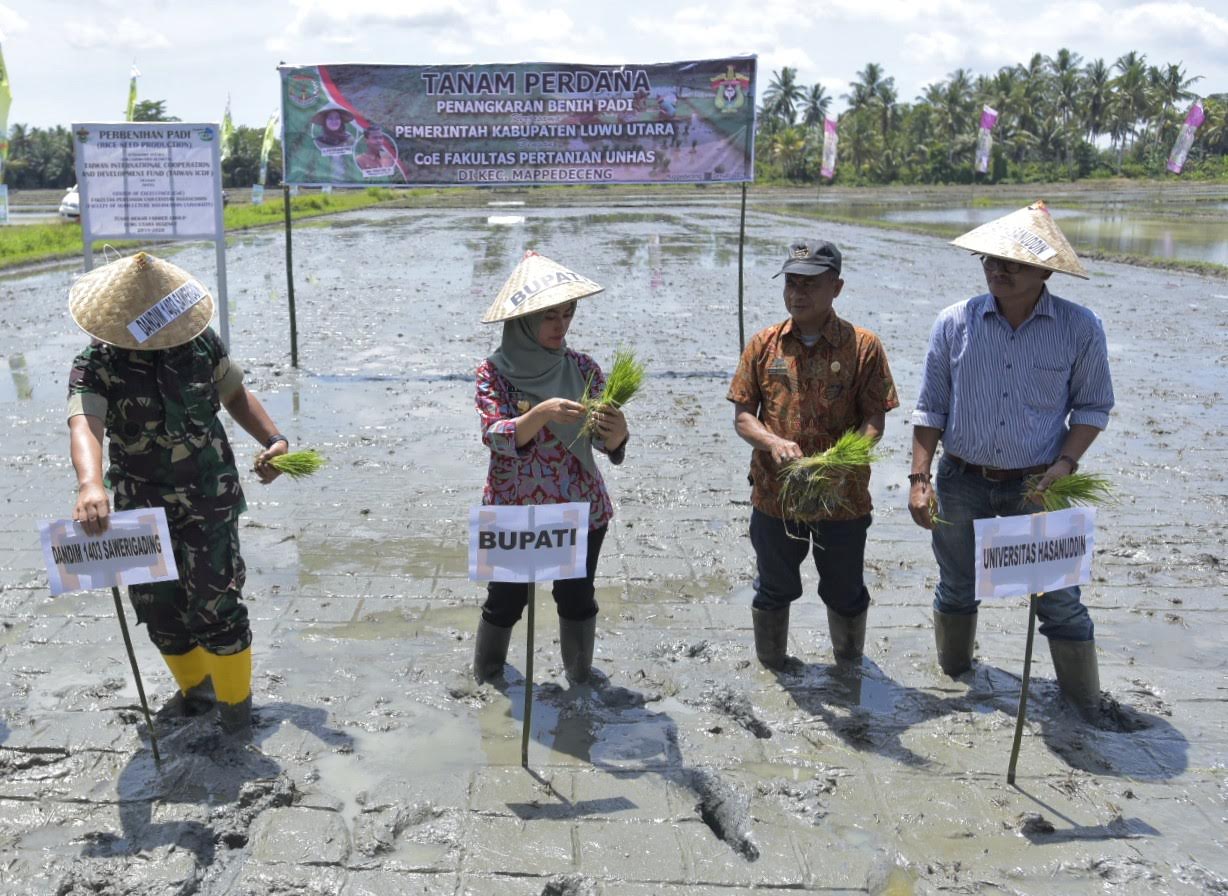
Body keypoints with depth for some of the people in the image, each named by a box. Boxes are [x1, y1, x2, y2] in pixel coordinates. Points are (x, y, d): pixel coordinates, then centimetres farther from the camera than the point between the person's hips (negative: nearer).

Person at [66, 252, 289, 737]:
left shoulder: (201, 344, -5)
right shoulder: (95, 366, -12)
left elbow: (235, 393, 12)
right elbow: (84, 426, -32)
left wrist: (272, 438, -4)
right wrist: (90, 486, -52)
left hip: (209, 501, -1)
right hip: (142, 508, 1)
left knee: (216, 605, -5)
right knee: (159, 611, 12)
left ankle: (235, 698, 18)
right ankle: (196, 686, 39)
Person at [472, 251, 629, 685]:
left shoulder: (583, 368, -3)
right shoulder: (495, 371, -10)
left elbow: (605, 444, -6)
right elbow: (495, 437, -22)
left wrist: (617, 432, -30)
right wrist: (542, 413, -39)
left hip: (581, 509, 2)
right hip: (513, 510, -2)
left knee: (577, 598, 12)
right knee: (505, 600, 11)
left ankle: (580, 675, 34)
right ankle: (486, 676, 37)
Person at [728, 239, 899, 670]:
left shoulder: (863, 346, -7)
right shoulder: (763, 344, 0)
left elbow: (874, 421, -7)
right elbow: (742, 415, 0)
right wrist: (773, 443, -20)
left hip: (843, 496, -1)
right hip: (774, 493, 2)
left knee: (845, 592, 17)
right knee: (773, 590, 18)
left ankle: (849, 665, 42)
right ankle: (771, 667, 39)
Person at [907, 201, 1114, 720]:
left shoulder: (1079, 329, -8)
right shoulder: (955, 323, -6)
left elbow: (1093, 406, 2)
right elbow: (931, 408, 0)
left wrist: (1067, 462, -14)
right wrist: (919, 477, -5)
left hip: (1036, 486, -1)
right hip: (961, 483, 2)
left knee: (1059, 600, 4)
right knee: (956, 590, 18)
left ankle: (1086, 707, 23)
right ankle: (954, 678, 40)